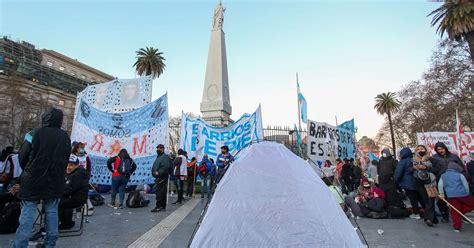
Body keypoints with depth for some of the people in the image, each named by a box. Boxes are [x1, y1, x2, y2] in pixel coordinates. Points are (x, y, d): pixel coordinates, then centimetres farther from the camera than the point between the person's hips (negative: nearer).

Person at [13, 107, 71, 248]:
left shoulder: (35, 133, -10)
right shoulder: (65, 137, 3)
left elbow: (22, 156, -3)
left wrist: (27, 172, 14)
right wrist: (57, 172, 15)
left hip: (34, 179, -3)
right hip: (56, 181, 3)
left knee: (28, 213, 3)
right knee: (52, 211, 10)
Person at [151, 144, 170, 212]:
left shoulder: (165, 156, -9)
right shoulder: (158, 157, 22)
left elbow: (166, 167, -21)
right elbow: (155, 167, 27)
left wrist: (159, 172, -23)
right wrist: (154, 172, 13)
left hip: (162, 178, -10)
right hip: (158, 177, 10)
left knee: (159, 192, -10)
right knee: (162, 192, 13)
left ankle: (158, 206, -5)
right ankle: (163, 206, 19)